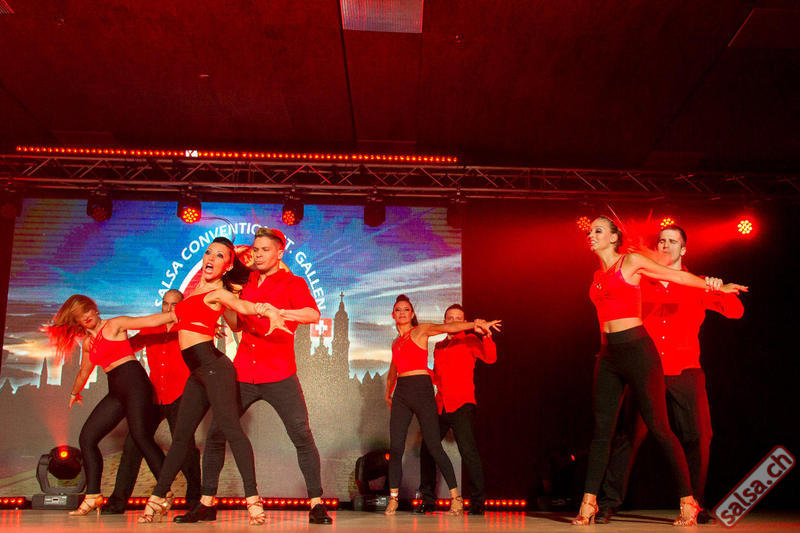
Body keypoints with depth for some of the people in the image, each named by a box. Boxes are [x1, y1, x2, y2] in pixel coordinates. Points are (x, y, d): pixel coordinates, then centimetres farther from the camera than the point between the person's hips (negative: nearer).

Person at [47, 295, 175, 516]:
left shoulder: (114, 325, 2)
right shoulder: (87, 342, 21)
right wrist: (75, 393, 52)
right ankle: (93, 496, 10)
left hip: (133, 380, -7)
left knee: (141, 437, -20)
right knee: (87, 437, 1)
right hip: (116, 391, 7)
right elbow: (84, 371, 38)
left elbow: (150, 321, -7)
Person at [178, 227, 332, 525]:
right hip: (243, 374, 5)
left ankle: (316, 505, 0)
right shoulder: (247, 284, 16)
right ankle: (206, 504, 15)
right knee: (215, 434, 3)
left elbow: (313, 315, -19)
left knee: (303, 437, -9)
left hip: (279, 377, -5)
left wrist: (278, 312, -34)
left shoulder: (293, 283, 0)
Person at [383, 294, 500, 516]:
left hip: (421, 388, -6)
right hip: (401, 393, 6)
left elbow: (446, 327, -12)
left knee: (434, 446, -9)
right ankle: (393, 499, 7)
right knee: (395, 447, -1)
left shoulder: (420, 331, 3)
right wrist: (388, 393, 30)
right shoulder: (396, 342, 22)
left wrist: (476, 323, -25)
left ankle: (456, 497, -2)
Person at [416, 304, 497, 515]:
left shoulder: (469, 341, 4)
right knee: (427, 450, 5)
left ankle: (477, 500, -4)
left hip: (462, 405, -6)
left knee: (468, 451, -15)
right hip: (440, 407, 6)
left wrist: (487, 336, -28)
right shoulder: (438, 346, 20)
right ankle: (428, 500, 18)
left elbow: (490, 358, -14)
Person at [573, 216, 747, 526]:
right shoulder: (598, 276, 17)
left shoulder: (631, 262, 0)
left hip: (636, 350, -6)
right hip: (608, 355, 6)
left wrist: (717, 287, 16)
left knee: (658, 427, -4)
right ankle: (588, 504, 4)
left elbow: (678, 276, 9)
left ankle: (688, 502, 6)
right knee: (601, 429, 2)